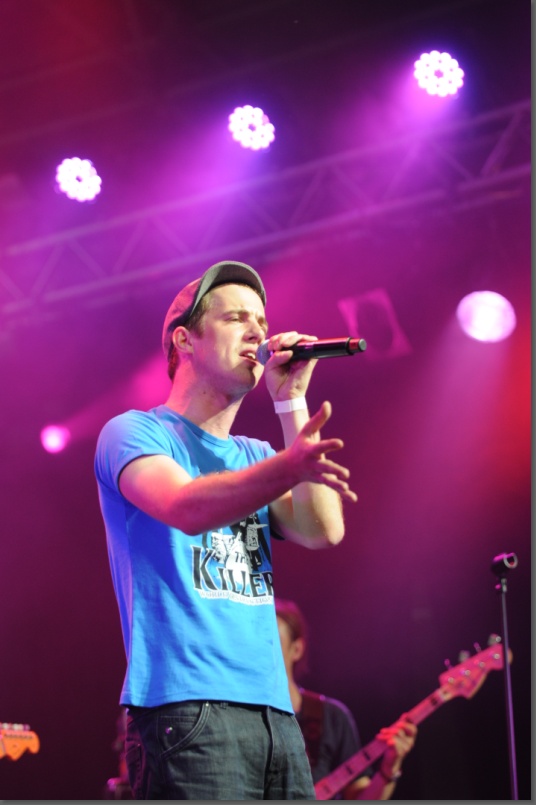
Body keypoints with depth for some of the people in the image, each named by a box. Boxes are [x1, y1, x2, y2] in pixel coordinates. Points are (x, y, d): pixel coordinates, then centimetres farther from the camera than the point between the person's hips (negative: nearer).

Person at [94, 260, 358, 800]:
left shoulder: (255, 455, 21)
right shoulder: (134, 433, 1)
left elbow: (323, 531, 3)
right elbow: (186, 507, -20)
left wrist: (291, 401, 3)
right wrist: (289, 468, -38)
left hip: (274, 710, 6)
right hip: (184, 709, -6)